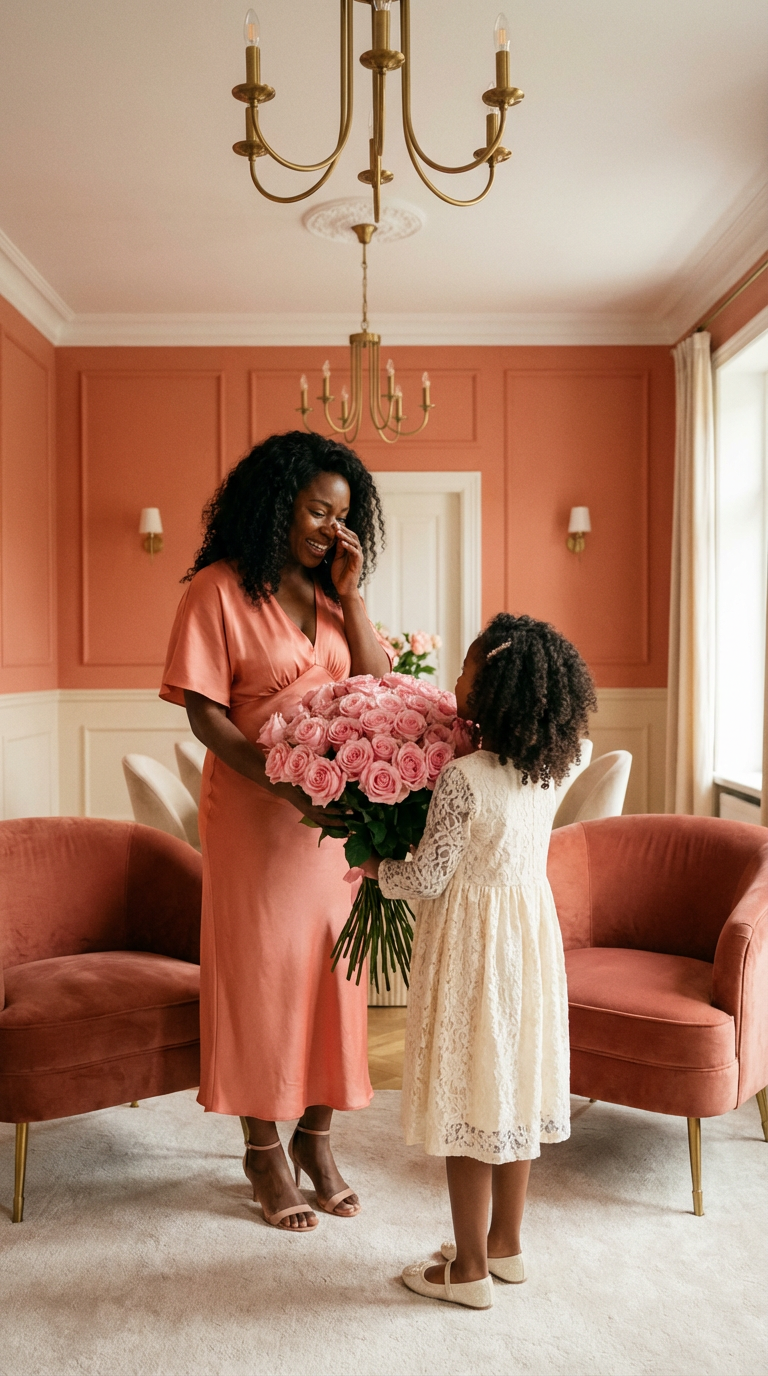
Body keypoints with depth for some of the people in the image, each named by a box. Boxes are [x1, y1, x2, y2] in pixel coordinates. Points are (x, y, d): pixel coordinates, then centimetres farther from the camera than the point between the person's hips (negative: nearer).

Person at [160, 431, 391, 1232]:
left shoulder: (330, 595, 11)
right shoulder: (219, 590, -7)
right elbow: (203, 713, -12)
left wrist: (350, 595, -5)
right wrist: (287, 784, -23)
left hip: (338, 811, 6)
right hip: (254, 812, -5)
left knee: (331, 969, 11)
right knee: (260, 971, 6)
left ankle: (315, 1137, 29)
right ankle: (265, 1152, 24)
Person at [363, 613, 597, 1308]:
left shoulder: (462, 778, -22)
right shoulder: (547, 773, 0)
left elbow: (426, 878, -17)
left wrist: (376, 867, 3)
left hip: (471, 943, -7)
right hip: (530, 932, 7)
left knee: (467, 1099, 6)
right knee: (514, 1089, 18)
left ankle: (469, 1269, 19)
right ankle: (505, 1243, 33)